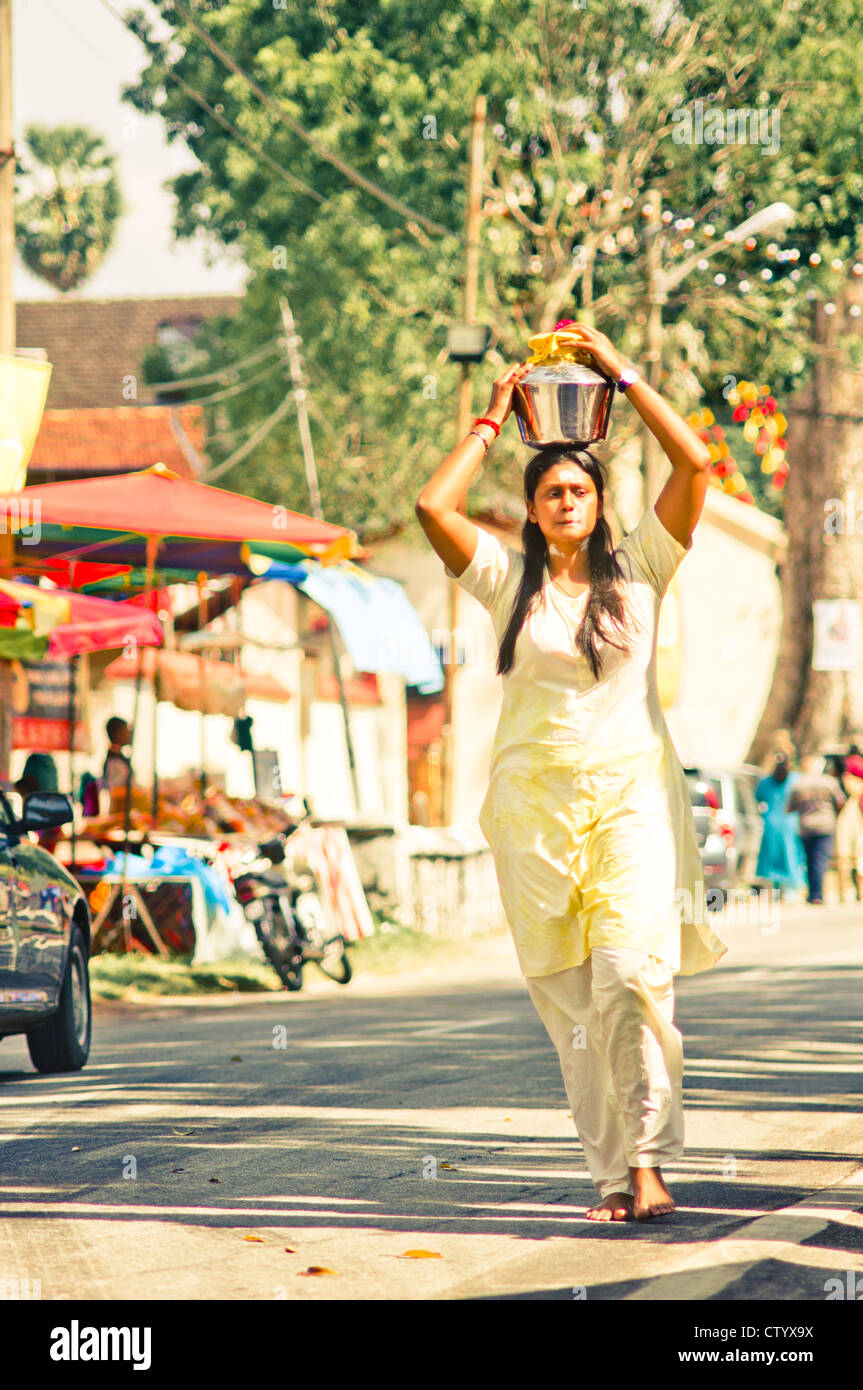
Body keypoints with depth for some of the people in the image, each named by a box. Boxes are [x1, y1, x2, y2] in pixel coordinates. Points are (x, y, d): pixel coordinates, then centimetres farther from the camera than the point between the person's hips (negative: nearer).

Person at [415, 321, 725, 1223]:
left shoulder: (638, 570, 6)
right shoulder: (508, 579, 8)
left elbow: (695, 464, -2)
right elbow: (433, 506, -4)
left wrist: (622, 374, 3)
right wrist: (493, 420, 6)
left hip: (632, 792, -2)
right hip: (535, 799, 2)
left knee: (629, 971, -18)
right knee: (566, 997, 0)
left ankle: (647, 1164, -19)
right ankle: (613, 1174, 5)